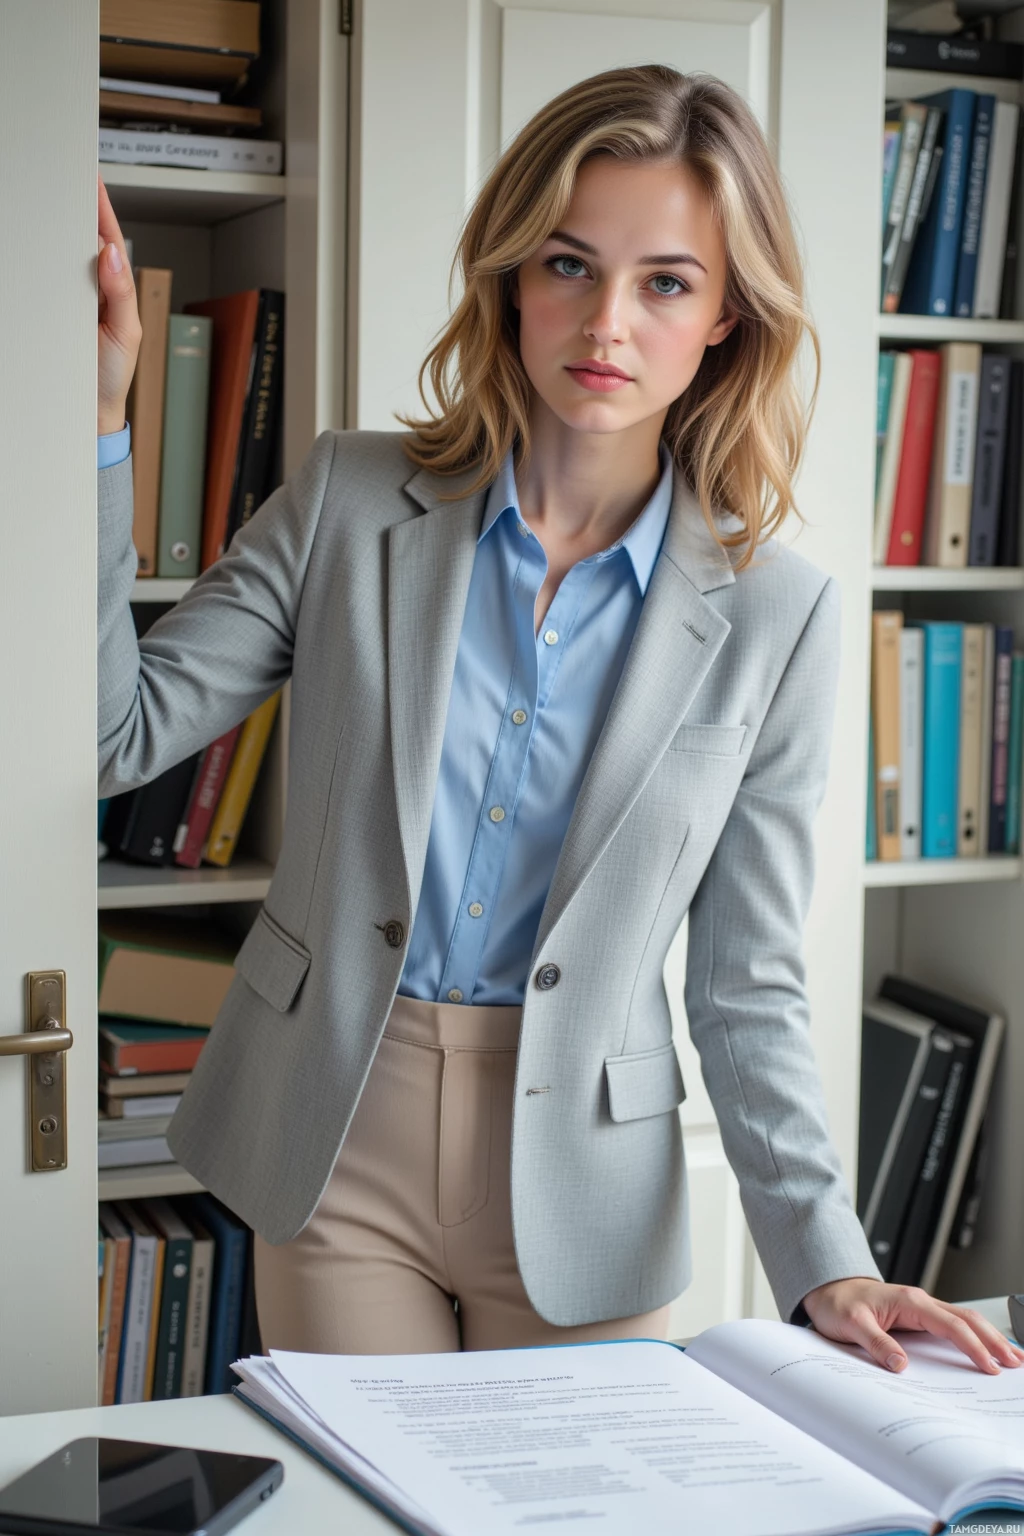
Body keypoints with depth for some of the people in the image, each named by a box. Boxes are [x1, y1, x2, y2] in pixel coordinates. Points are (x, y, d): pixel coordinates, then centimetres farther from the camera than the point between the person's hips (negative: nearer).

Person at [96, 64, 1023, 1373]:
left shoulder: (772, 614, -5)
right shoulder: (352, 503, -3)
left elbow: (747, 990, -1)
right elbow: (118, 727, -7)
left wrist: (824, 1264, -11)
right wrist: (95, 419, -14)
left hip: (581, 1192, 0)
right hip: (336, 1146, 0)